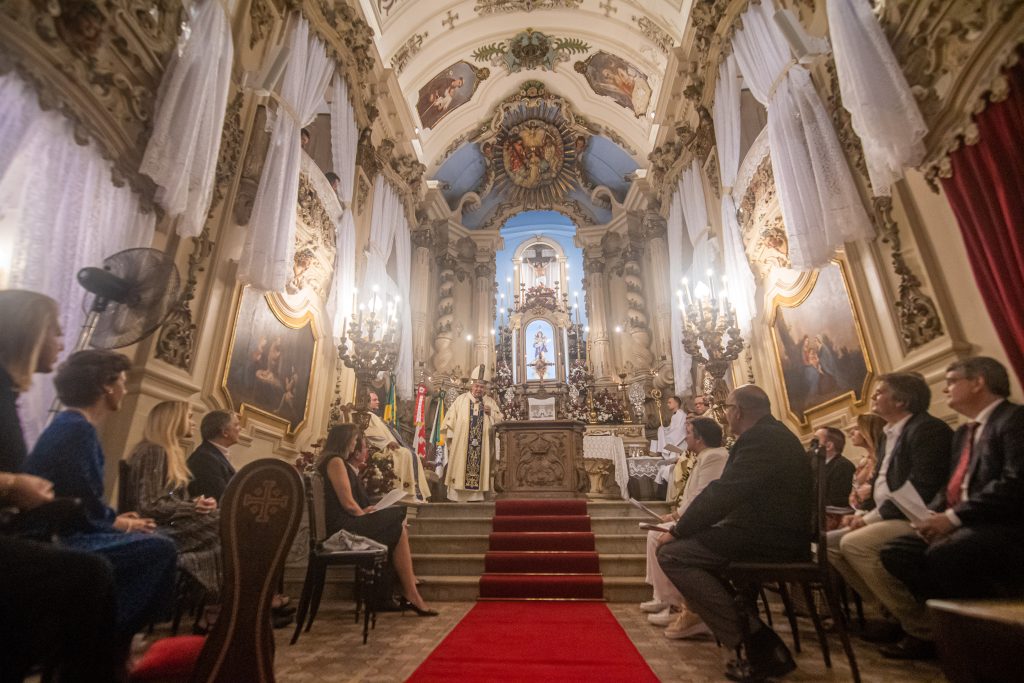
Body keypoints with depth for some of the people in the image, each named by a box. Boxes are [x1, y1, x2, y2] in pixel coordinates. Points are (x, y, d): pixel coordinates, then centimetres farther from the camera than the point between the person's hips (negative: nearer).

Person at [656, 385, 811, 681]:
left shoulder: (760, 438, -17)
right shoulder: (773, 434, 16)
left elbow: (724, 492, -22)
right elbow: (729, 492, 16)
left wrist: (678, 530, -11)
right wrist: (685, 525, 11)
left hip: (772, 540, -11)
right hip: (775, 533, 11)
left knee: (672, 554, -14)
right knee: (689, 545, 19)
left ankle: (760, 646, -11)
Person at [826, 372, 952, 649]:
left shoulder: (927, 429, -12)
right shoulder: (889, 435, 16)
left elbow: (922, 489, -22)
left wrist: (873, 517, -20)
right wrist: (863, 512, 1)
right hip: (886, 519, 10)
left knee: (854, 543, -27)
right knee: (830, 542, 2)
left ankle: (918, 621, -12)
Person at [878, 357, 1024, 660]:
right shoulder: (963, 432, 21)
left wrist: (953, 517, -22)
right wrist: (933, 514, -3)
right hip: (959, 523, 8)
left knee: (942, 555, -32)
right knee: (895, 552, -7)